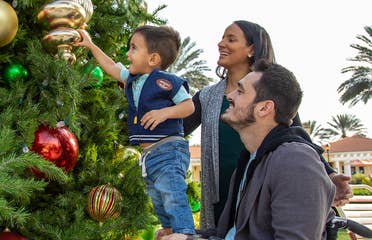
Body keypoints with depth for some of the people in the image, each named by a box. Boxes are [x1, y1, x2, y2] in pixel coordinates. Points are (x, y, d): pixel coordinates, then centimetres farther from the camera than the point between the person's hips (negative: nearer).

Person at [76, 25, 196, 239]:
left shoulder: (165, 81, -13)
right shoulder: (132, 79, 12)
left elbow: (189, 105, -10)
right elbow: (112, 67, 27)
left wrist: (165, 112, -25)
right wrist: (91, 45, 30)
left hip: (169, 150, -9)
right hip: (149, 154, 9)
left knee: (174, 198, -18)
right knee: (159, 201, 20)